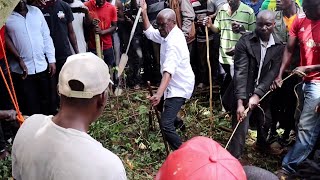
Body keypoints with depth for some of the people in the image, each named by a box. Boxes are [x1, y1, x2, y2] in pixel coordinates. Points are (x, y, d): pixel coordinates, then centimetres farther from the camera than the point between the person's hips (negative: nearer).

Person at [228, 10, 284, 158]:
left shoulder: (278, 46, -5)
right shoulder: (245, 42, -16)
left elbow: (272, 73, -11)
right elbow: (240, 72, -22)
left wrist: (257, 95, -24)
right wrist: (240, 102, -28)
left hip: (263, 93, 5)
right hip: (244, 93, -4)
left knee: (265, 122, 24)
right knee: (240, 127, -8)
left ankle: (261, 143, 54)